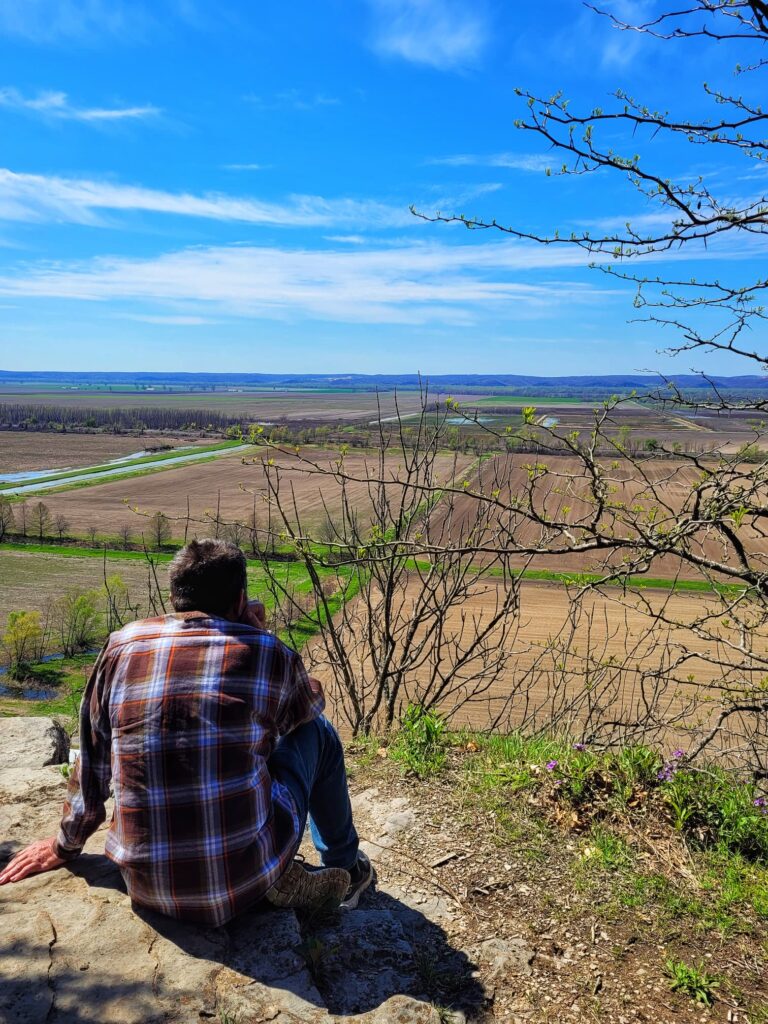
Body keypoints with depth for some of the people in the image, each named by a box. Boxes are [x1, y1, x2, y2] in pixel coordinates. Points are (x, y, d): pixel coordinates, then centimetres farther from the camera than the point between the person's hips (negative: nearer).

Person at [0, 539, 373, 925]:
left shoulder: (123, 644, -1)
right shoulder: (265, 652, -8)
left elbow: (92, 762, 10)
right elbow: (310, 703, 15)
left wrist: (66, 845, 25)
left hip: (149, 888, 4)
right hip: (246, 878, -3)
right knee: (315, 729, 20)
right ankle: (345, 869, 35)